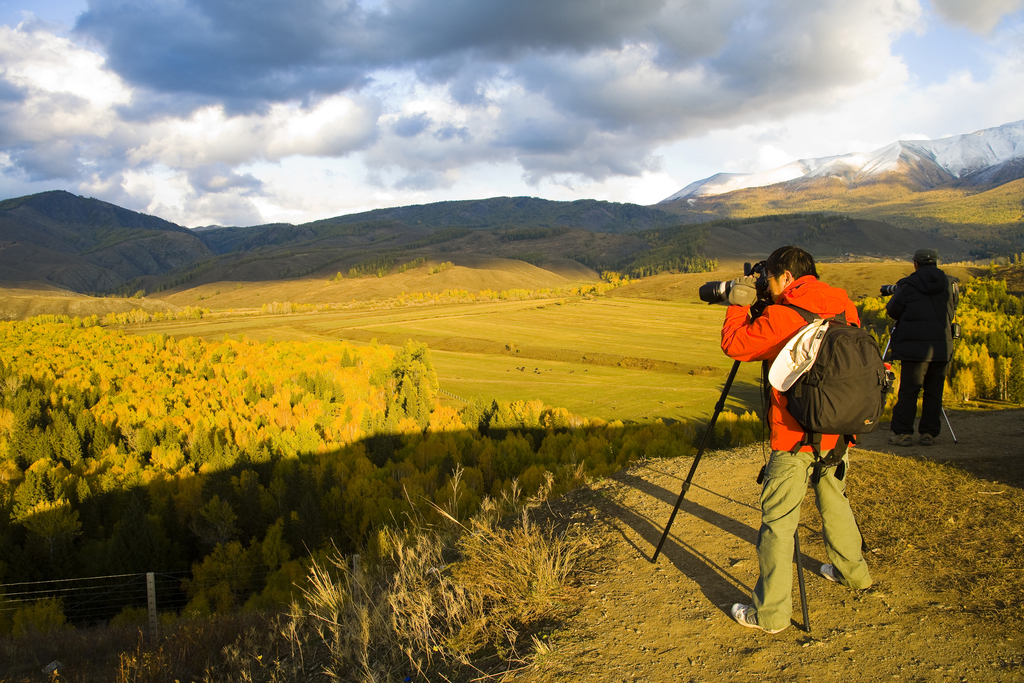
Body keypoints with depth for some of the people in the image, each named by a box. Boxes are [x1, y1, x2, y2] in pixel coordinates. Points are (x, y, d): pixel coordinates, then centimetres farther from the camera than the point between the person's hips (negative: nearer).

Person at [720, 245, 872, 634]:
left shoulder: (780, 317, -16)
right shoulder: (844, 307, 4)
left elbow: (734, 344, -9)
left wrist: (738, 305, 6)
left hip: (795, 440, -7)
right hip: (839, 431, 7)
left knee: (778, 521, -1)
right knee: (834, 500, 28)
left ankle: (770, 613, 2)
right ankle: (852, 571, 46)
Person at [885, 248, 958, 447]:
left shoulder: (907, 285, -3)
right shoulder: (950, 284, 8)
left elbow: (893, 311, 4)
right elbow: (951, 313, 20)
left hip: (914, 346, -3)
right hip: (942, 347, 3)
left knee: (908, 391, 1)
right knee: (934, 391, 9)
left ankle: (902, 433, 0)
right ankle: (929, 433, 9)